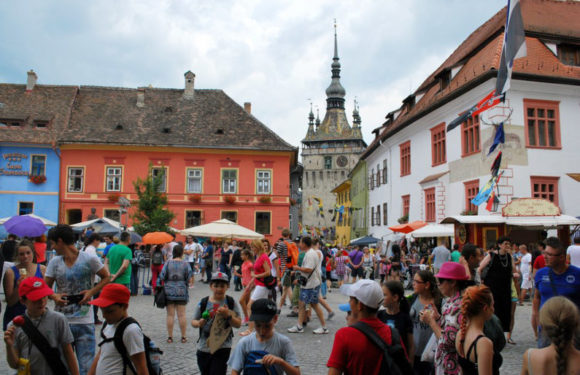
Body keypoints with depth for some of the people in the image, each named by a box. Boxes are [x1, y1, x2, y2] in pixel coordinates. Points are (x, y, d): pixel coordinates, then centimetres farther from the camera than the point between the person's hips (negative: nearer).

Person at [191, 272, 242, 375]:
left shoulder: (231, 303, -6)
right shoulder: (203, 303, -3)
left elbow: (238, 324, -6)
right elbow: (193, 322, 5)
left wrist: (228, 315, -23)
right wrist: (199, 323, -17)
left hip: (222, 348, -3)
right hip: (204, 347, 3)